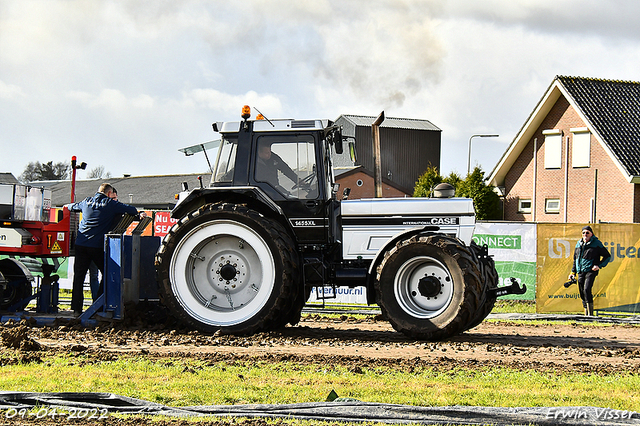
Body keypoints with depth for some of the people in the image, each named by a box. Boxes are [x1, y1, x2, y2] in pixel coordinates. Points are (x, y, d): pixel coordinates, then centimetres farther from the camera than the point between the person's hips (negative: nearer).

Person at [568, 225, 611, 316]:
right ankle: (586, 314, 14)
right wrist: (573, 272, 20)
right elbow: (575, 259, 26)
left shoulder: (596, 244, 0)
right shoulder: (579, 244, 16)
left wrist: (599, 265, -9)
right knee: (582, 293, 5)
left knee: (587, 290, -23)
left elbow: (607, 256, 4)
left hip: (591, 271, -6)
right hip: (580, 272, 6)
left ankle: (590, 314, -22)